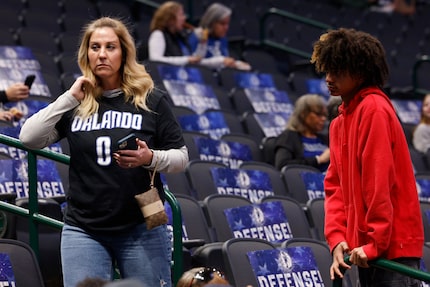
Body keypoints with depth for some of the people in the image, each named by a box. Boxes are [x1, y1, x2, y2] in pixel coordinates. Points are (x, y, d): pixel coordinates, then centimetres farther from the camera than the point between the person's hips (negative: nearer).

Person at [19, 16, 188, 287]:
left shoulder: (151, 101, 0)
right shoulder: (74, 104, 6)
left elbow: (181, 157, 2)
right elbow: (29, 139, -5)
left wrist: (151, 158, -19)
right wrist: (69, 98, -10)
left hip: (141, 230, -1)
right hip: (83, 231, 1)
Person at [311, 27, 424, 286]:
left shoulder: (374, 108, -11)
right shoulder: (339, 122, 16)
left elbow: (379, 180, -17)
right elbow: (335, 185, 14)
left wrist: (375, 243, -17)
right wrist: (337, 237, 1)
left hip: (393, 247, -9)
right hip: (367, 248, 9)